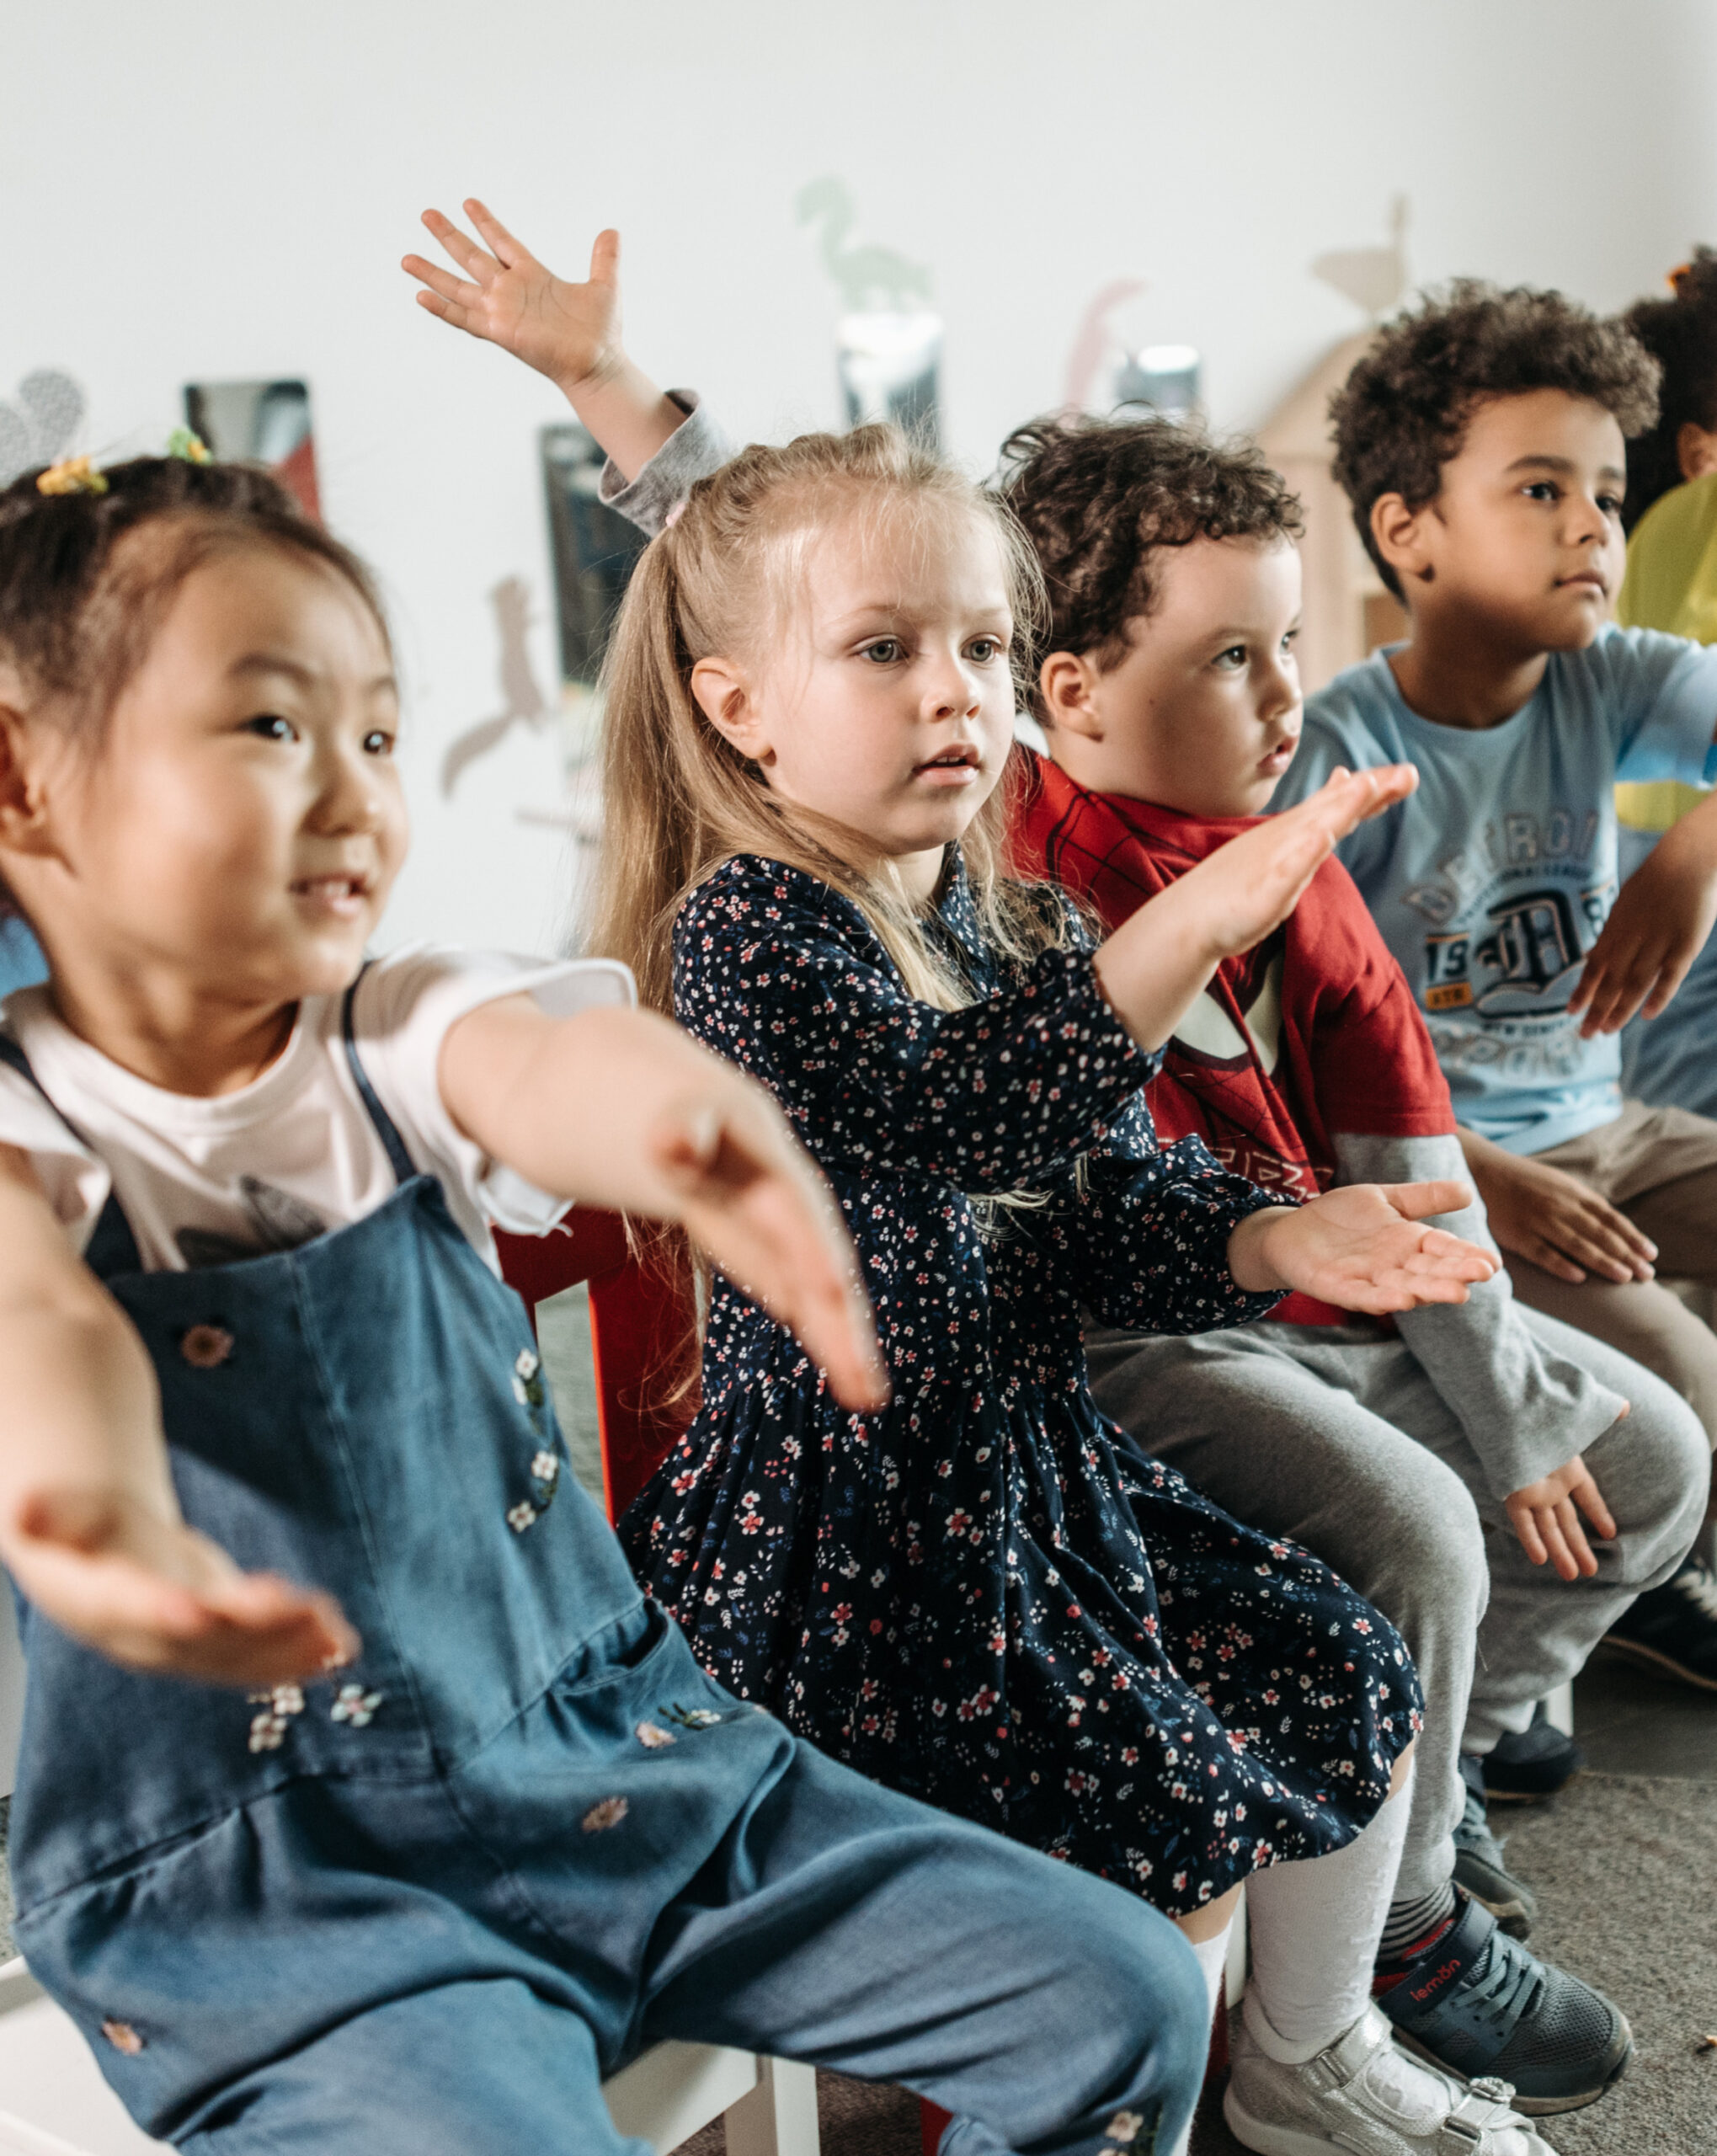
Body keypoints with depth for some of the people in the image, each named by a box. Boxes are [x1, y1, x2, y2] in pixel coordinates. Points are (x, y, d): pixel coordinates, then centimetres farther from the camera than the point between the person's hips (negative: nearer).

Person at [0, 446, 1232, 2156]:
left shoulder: (401, 1041, 0)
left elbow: (553, 1066, -24)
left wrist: (679, 1119, -49)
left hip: (606, 1758, 4)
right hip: (264, 1875, -3)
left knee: (1126, 2006, 0)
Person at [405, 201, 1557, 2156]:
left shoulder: (990, 914, 9)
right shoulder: (743, 928, -17)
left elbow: (1100, 1197, 10)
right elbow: (961, 1113, -36)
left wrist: (1271, 1241, -8)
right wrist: (1196, 920, -46)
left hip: (1031, 1459, 8)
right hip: (851, 1516, -8)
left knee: (1344, 1683, 11)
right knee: (1175, 1829, -10)